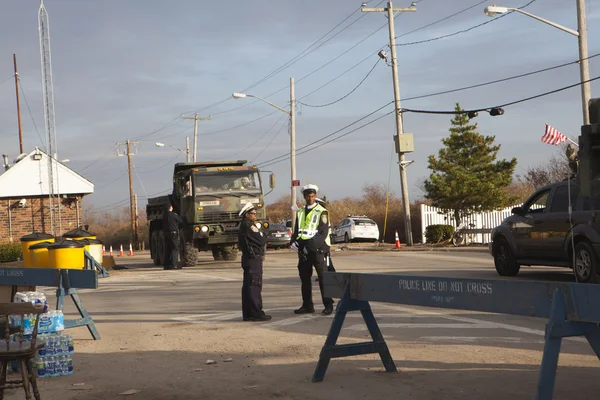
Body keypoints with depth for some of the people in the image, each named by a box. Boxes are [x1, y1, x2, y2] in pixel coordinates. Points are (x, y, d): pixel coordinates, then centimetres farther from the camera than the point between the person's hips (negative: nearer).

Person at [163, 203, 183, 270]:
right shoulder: (173, 215, -10)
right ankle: (174, 264, -13)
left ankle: (167, 265, 10)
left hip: (166, 234, 7)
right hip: (173, 234, -7)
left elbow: (163, 226, 16)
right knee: (175, 249, -6)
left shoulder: (164, 216, 11)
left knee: (167, 250, 10)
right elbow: (181, 221, 1)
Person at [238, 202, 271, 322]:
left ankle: (247, 313, 15)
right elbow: (262, 241, -14)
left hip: (248, 258, 10)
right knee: (254, 286, -9)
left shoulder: (244, 226, 18)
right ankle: (256, 313, -9)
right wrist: (263, 235, 5)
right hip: (253, 259, -10)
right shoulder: (248, 226, -14)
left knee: (248, 287, 11)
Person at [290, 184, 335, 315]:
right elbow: (296, 230, 17)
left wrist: (311, 245, -20)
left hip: (317, 249, -6)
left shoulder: (321, 212, -3)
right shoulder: (300, 212, 16)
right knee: (305, 278, 8)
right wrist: (293, 242, -3)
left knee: (323, 278, -6)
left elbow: (323, 233, -11)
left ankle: (328, 305, -1)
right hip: (303, 249, 6)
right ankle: (307, 305, 16)